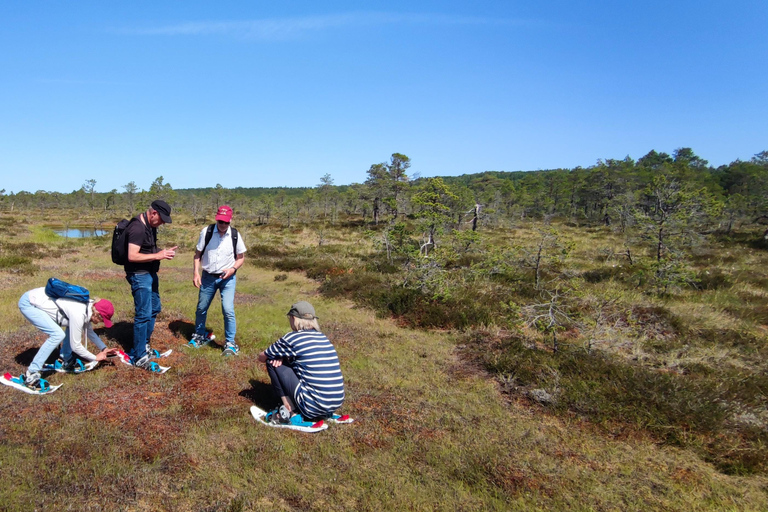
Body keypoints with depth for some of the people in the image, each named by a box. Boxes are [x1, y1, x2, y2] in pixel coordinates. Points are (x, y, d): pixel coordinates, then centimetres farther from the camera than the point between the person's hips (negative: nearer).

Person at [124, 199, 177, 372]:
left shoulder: (150, 226, 9)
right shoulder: (137, 228, -20)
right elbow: (132, 256, -26)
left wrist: (163, 252, 5)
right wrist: (157, 256, -24)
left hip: (150, 273, 10)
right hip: (139, 275, -10)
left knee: (155, 308, 19)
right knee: (144, 315, -7)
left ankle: (143, 346, 33)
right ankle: (139, 358, 2)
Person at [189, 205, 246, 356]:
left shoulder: (235, 235, -7)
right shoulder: (206, 232, -7)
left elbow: (241, 257, 3)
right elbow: (198, 254, 1)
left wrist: (233, 269, -15)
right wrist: (196, 273, -8)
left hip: (227, 278, -2)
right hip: (208, 277, 2)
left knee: (228, 310, -12)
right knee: (201, 308, 15)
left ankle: (230, 343, 2)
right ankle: (200, 336, 39)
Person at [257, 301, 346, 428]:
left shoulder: (293, 338, -6)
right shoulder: (323, 338, 13)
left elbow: (261, 357, 8)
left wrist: (278, 356, 27)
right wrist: (283, 357, 11)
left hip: (312, 407, -7)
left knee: (272, 362, 5)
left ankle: (290, 413, -1)